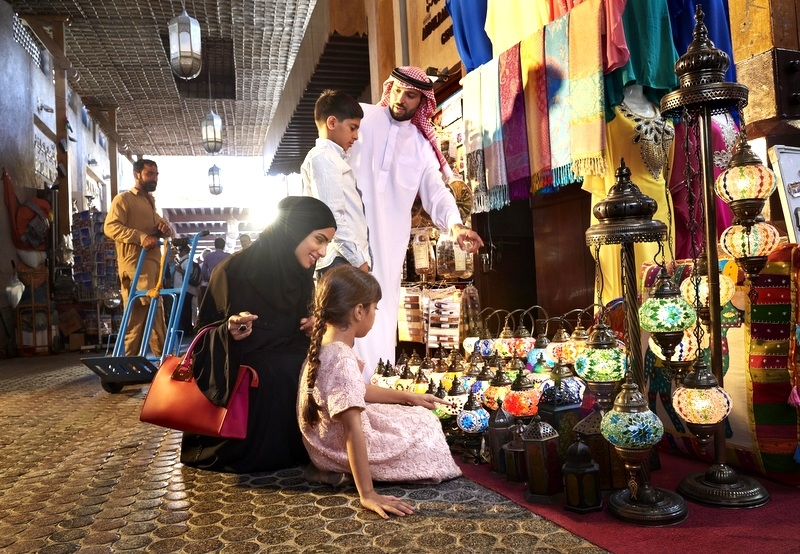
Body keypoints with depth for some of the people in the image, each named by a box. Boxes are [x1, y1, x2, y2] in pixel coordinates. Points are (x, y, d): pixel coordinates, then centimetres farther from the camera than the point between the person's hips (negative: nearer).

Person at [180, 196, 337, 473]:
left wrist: (314, 329, -6)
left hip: (293, 382, 7)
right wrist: (229, 330, -29)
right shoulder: (235, 270, -12)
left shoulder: (300, 276, 6)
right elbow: (204, 331, -7)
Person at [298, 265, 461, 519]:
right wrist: (368, 494, -32)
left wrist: (408, 397, 15)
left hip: (328, 438, 9)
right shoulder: (342, 361, -32)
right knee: (424, 430, 4)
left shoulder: (323, 347, -2)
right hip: (342, 448, -9)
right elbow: (352, 431, -34)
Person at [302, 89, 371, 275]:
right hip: (342, 262, -10)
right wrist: (359, 260, -18)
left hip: (350, 260, 10)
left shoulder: (333, 159, 25)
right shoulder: (322, 158, -6)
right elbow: (332, 216, -16)